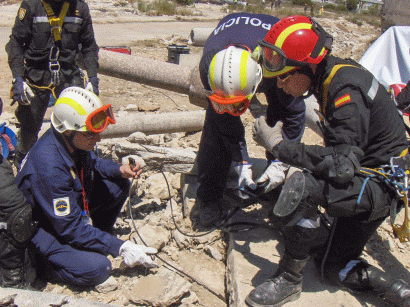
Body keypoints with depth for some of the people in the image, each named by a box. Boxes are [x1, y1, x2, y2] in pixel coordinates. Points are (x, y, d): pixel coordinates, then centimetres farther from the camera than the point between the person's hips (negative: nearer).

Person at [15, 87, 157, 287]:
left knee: (119, 185, -5)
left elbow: (91, 163, 12)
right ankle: (37, 262, -1)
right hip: (41, 226, -7)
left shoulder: (73, 141, -13)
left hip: (70, 208, 8)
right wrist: (119, 247, -28)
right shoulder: (48, 167, -37)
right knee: (97, 268, -24)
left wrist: (120, 169, -9)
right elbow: (70, 227, -30)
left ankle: (98, 235, 10)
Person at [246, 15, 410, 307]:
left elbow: (342, 165, -34)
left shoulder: (346, 88, -27)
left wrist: (279, 145, -27)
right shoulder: (332, 76, 2)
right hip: (366, 179, 10)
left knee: (300, 186, -33)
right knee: (335, 267, 15)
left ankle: (288, 280, -14)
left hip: (382, 184, -10)